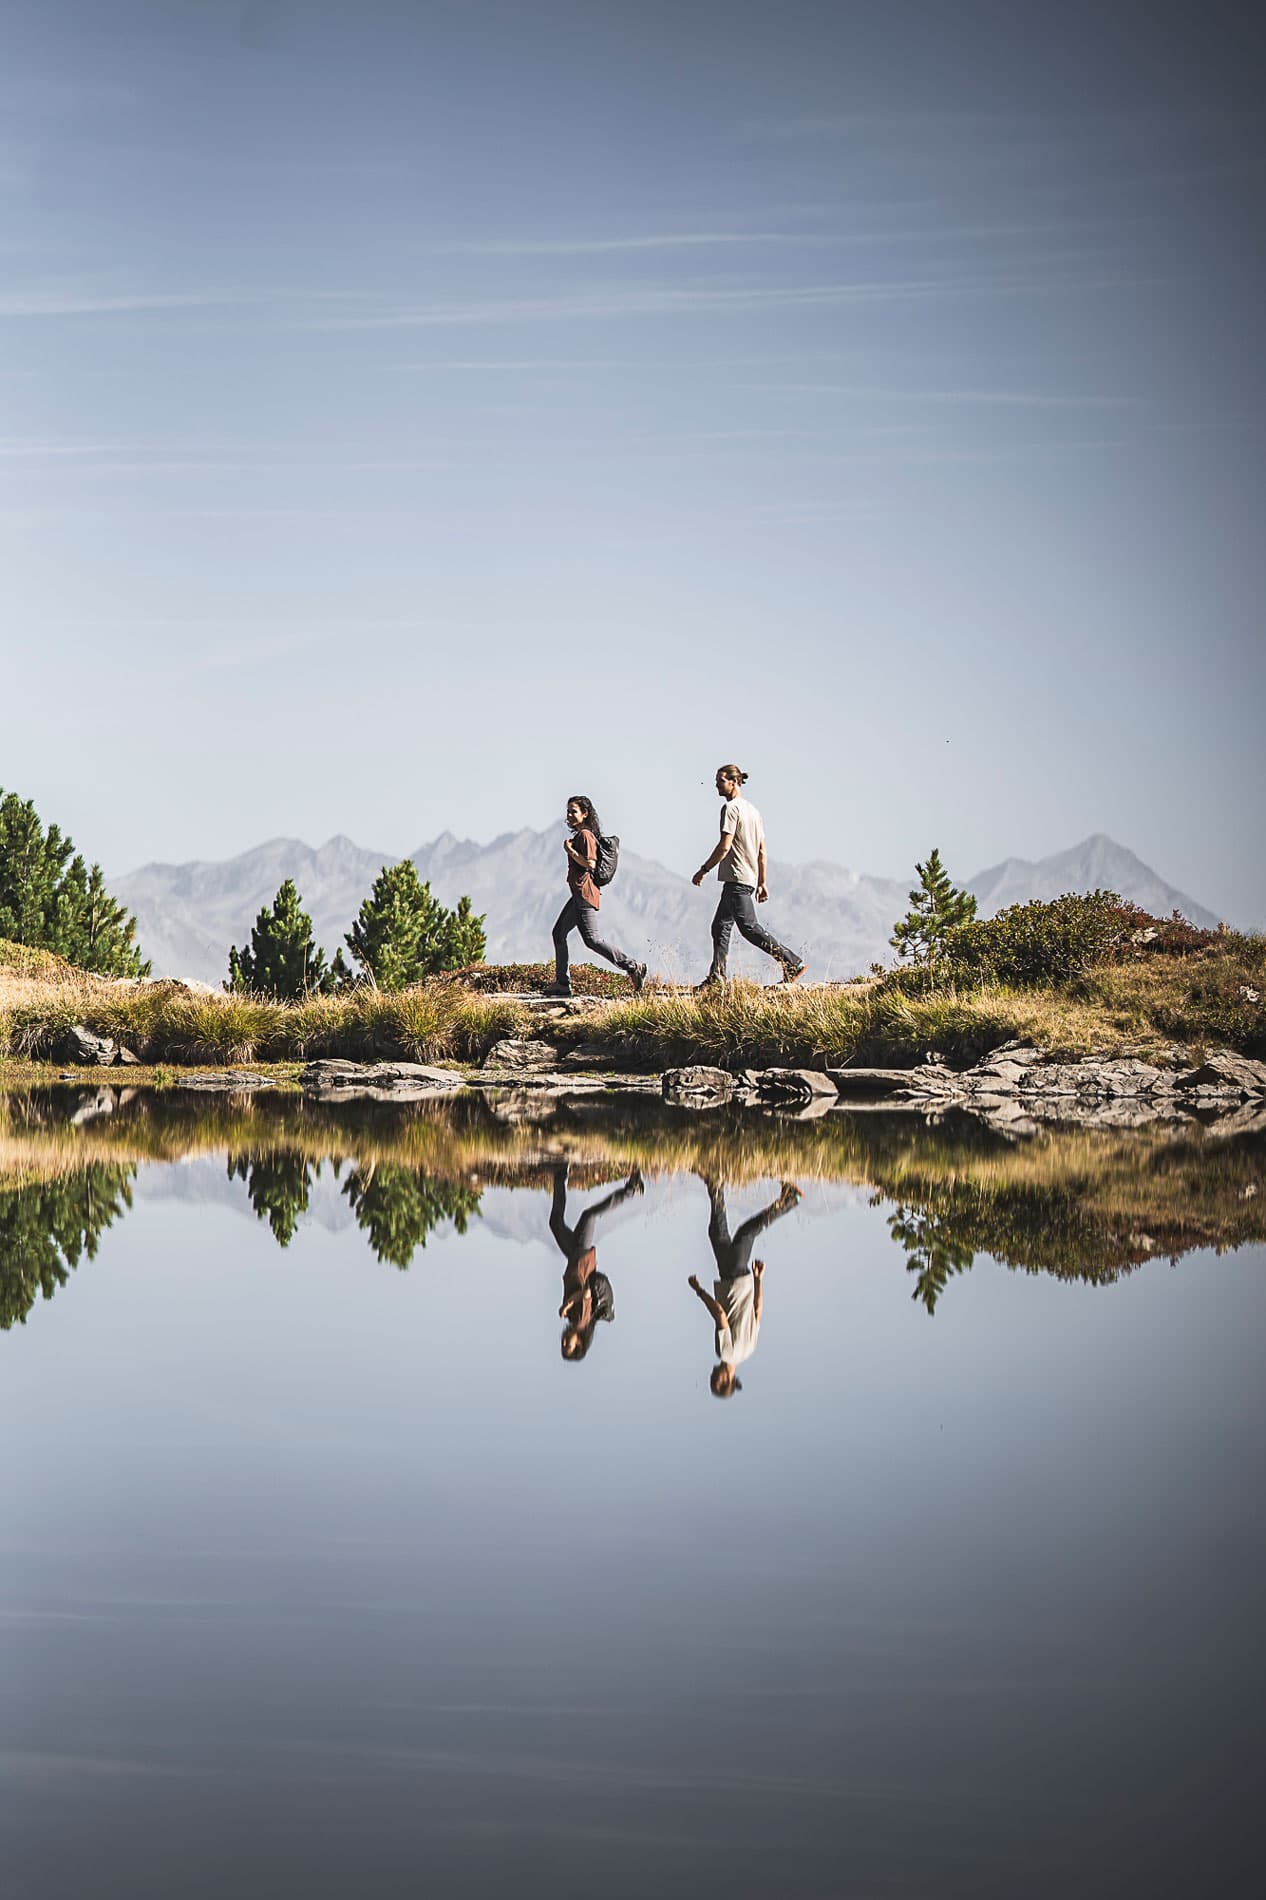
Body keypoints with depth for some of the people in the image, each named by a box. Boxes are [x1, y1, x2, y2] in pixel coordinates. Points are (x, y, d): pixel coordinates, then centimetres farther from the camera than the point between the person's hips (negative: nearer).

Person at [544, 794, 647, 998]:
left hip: (585, 894, -11)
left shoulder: (585, 835, -12)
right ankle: (562, 983, 11)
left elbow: (590, 863, -22)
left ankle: (633, 968, -10)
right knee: (559, 933, 10)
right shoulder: (579, 835, 18)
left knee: (591, 939, -11)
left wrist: (570, 850, -15)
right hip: (579, 895, 11)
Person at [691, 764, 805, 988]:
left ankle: (793, 963, -13)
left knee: (749, 927, -11)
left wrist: (703, 870, -11)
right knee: (720, 927, 11)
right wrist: (761, 883, 21)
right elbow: (762, 850, 19)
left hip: (737, 879, -10)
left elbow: (724, 846, -18)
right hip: (750, 878, 10)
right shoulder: (752, 809, 19)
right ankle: (716, 978, 8)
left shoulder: (730, 808, -10)